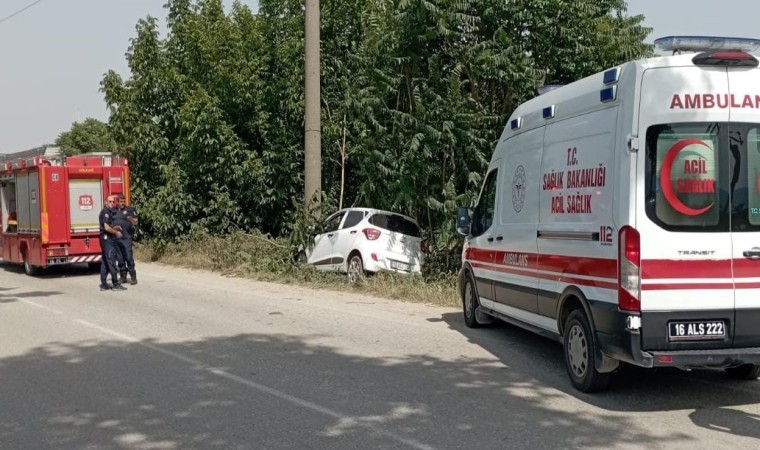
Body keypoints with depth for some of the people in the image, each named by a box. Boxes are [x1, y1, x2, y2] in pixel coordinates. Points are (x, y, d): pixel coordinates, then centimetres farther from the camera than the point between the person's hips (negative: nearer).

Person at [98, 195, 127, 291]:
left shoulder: (109, 212, 18)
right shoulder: (105, 212, -13)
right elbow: (106, 228, -20)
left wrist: (115, 228, 10)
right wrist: (116, 233, -8)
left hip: (106, 239, 10)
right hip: (107, 238, -10)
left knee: (105, 262, 10)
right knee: (111, 261, -9)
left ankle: (103, 284, 13)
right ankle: (115, 284, -8)